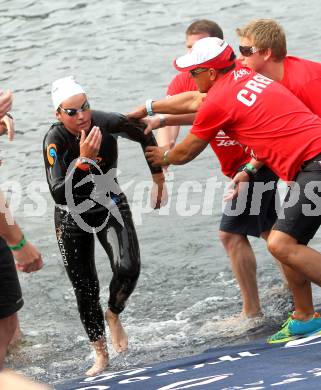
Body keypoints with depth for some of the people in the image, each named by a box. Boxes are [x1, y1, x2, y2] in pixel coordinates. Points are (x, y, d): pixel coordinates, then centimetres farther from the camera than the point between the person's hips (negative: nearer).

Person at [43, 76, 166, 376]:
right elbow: (59, 194, -34)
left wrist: (158, 176, 13)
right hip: (72, 216, -1)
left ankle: (113, 315, 9)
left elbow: (145, 137, 3)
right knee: (85, 289, 4)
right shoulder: (55, 140, -25)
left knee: (127, 267, -23)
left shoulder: (108, 123, -19)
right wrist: (84, 159, -42)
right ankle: (100, 354, 22)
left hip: (110, 207, 1)